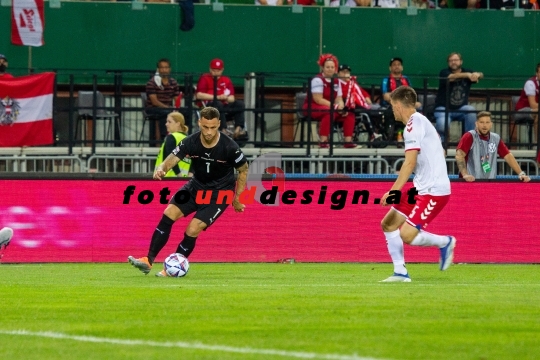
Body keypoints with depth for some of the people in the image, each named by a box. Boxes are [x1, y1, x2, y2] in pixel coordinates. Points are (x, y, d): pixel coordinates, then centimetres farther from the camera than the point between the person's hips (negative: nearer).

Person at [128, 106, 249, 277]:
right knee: (168, 214, -12)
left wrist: (236, 199, -4)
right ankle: (148, 261, -9)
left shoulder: (229, 147, -22)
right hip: (196, 186, 4)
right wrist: (161, 169, -46)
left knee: (192, 231, -16)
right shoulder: (190, 142, -16)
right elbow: (171, 160, -21)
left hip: (219, 193, -4)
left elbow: (243, 170, -6)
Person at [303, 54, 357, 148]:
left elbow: (339, 99, 7)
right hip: (312, 108, -8)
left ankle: (348, 141, -11)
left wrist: (340, 105, -18)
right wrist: (334, 106, -23)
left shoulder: (336, 82, 10)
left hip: (329, 108, 8)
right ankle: (323, 141, -37)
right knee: (330, 112, -37)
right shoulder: (318, 80, -13)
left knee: (349, 114, -9)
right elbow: (318, 99, -20)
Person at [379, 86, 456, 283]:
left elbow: (410, 163, -22)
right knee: (388, 224, 8)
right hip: (422, 188, 10)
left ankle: (445, 242, 6)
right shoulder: (420, 121, 15)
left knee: (407, 235, -16)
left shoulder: (413, 125, -15)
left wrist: (394, 191, -25)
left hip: (433, 190, -10)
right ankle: (400, 272, 8)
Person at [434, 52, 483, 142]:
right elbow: (451, 77, -28)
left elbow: (480, 75, -13)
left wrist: (477, 75, -40)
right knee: (443, 126, -30)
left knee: (471, 110, -29)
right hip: (444, 108, -3)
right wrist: (467, 75, -45)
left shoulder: (467, 72, 6)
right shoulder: (444, 73, -4)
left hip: (461, 108, 3)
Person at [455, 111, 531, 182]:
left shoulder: (496, 138, 11)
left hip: (490, 183, 4)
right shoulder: (469, 136, -4)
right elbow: (459, 155, -15)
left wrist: (521, 174, 4)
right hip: (471, 181, -4)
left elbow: (508, 156, 13)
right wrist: (465, 174, -28)